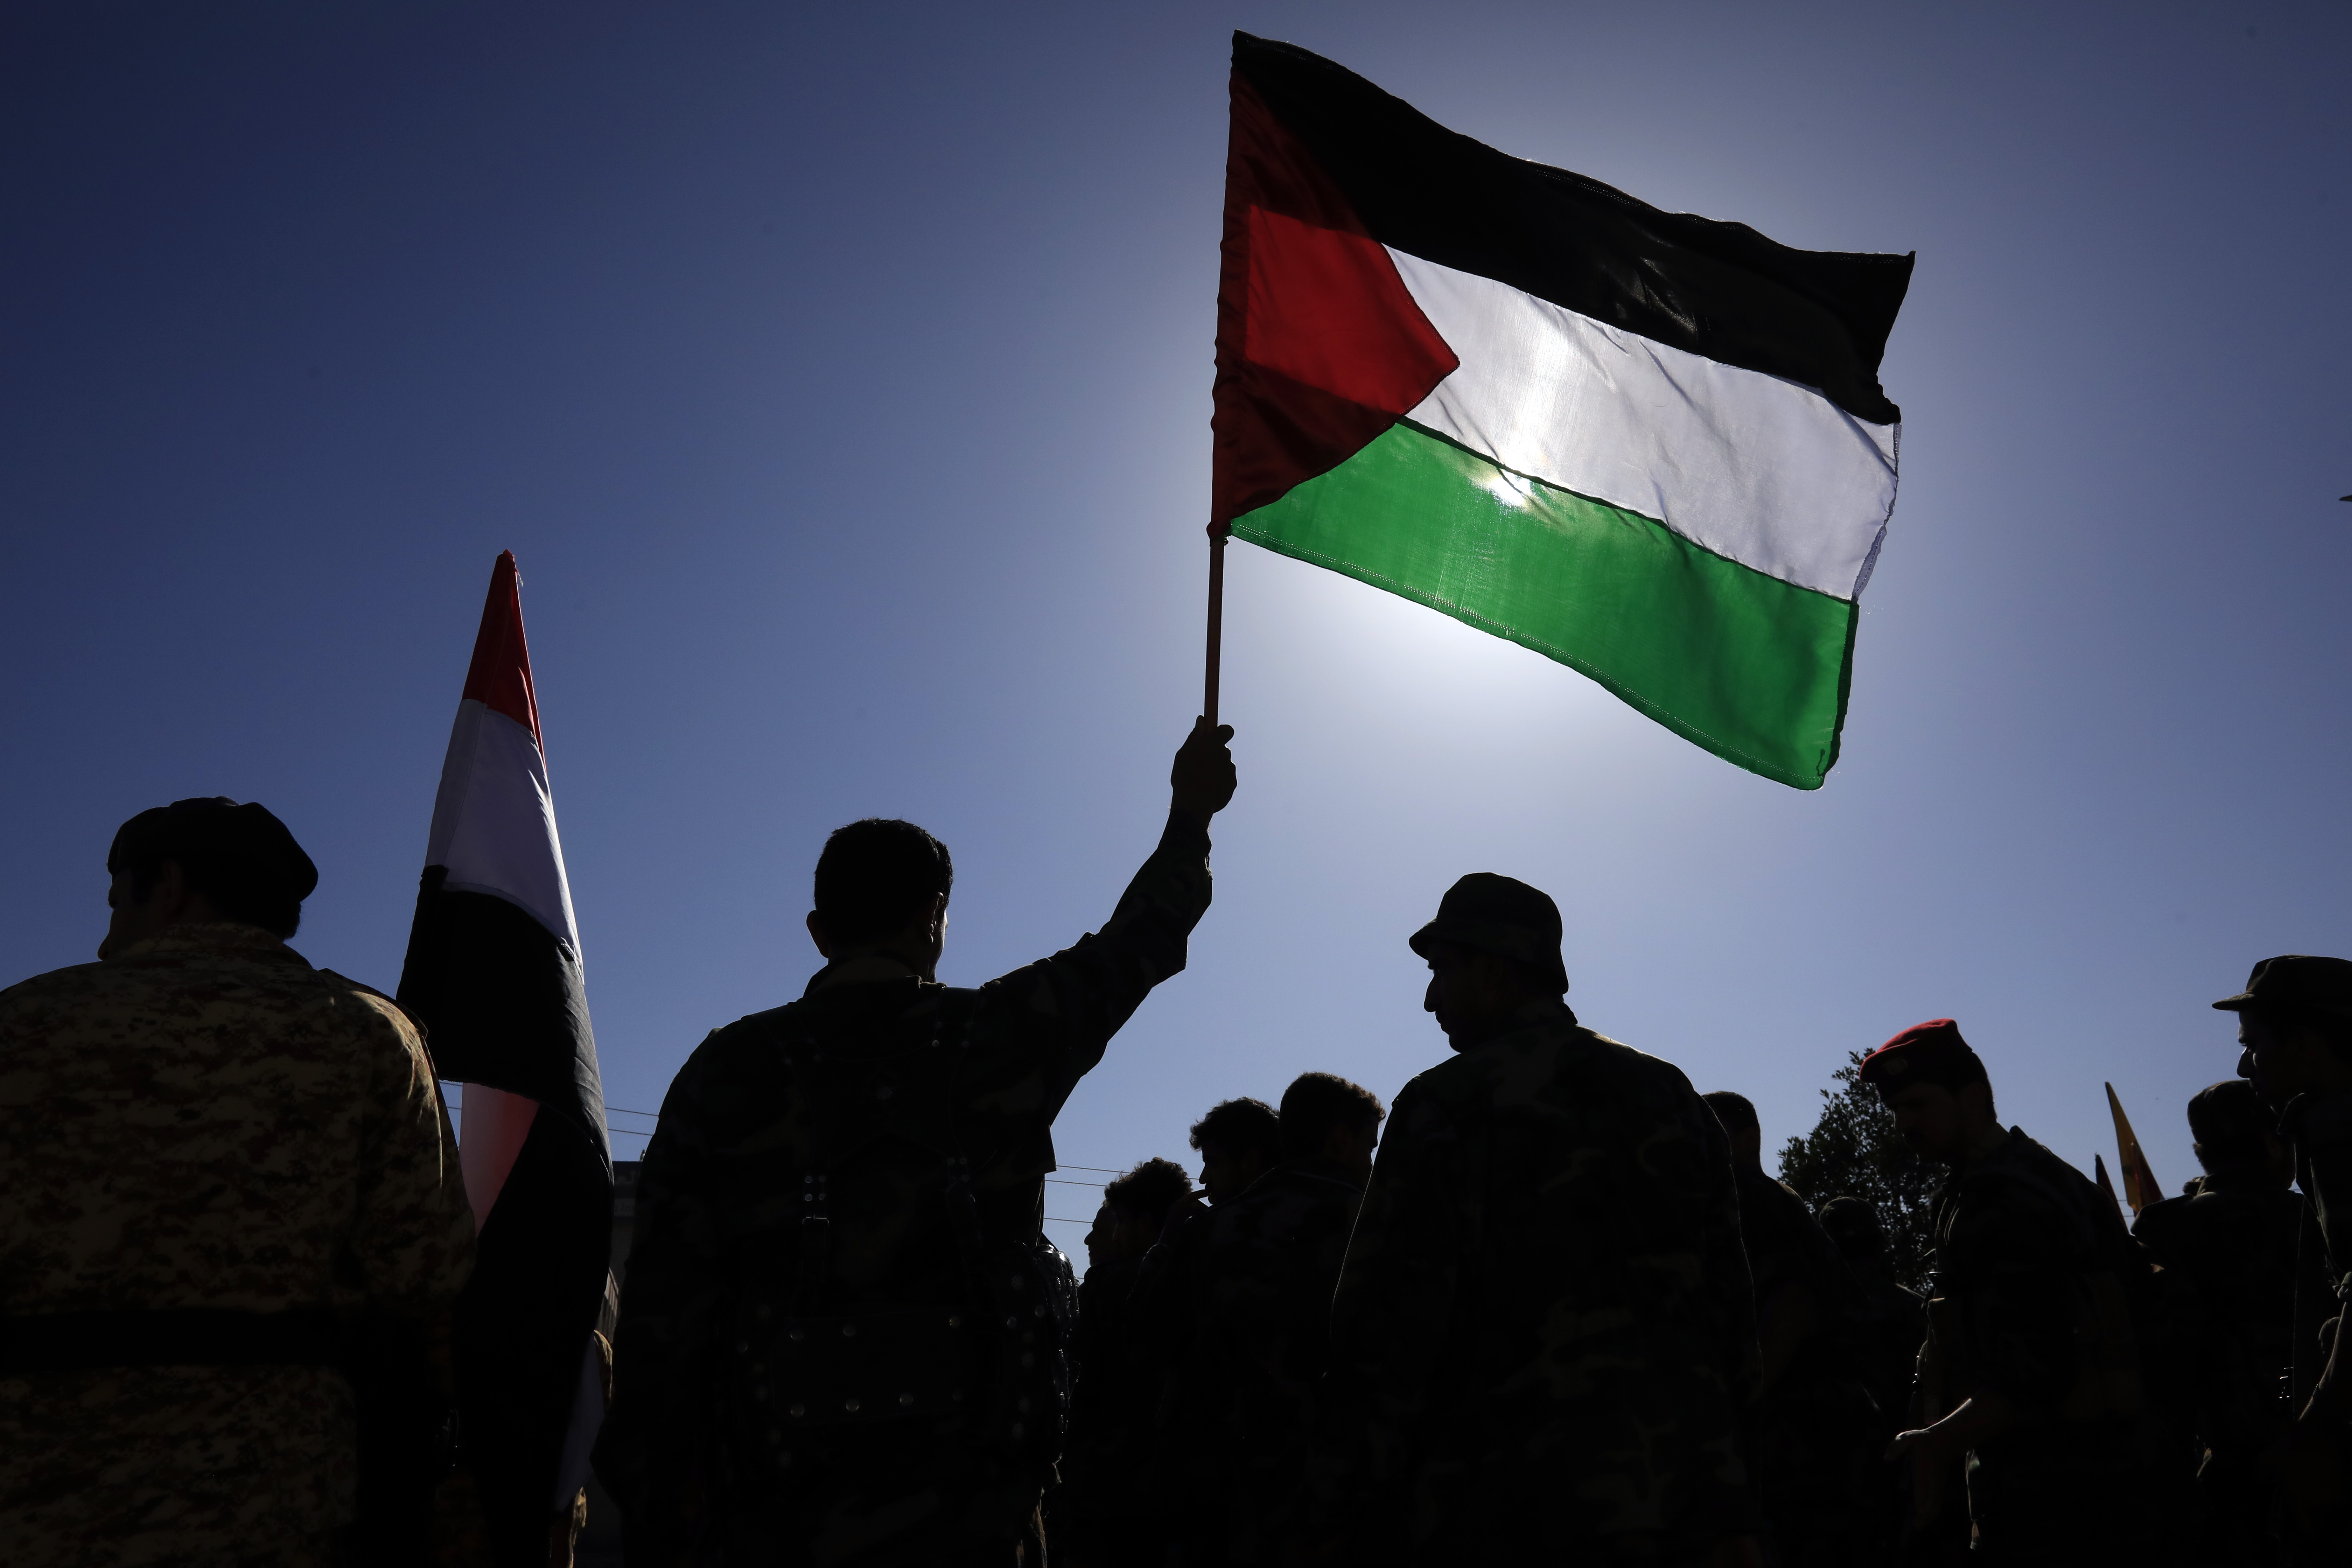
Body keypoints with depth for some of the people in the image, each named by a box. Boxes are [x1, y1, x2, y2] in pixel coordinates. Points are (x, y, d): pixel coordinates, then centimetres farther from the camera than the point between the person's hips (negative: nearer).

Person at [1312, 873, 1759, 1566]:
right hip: (1681, 1501, 5)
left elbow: (1388, 1324, -11)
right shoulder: (1673, 1095, 11)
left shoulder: (1448, 1102, -6)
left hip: (1504, 1509, -5)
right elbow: (1729, 1307, 10)